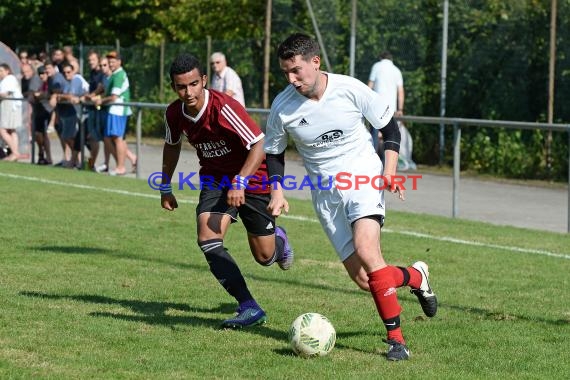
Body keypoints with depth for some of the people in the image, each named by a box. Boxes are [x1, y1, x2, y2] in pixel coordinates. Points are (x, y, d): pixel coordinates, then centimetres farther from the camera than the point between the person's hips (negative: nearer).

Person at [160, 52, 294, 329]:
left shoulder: (223, 107, -29)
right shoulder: (174, 114, -10)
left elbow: (259, 145, -30)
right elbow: (172, 146, 13)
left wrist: (240, 182, -39)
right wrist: (165, 187, 17)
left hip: (252, 178, -4)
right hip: (216, 179, 4)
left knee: (264, 257, 4)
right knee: (208, 241, -21)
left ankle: (278, 239, 44)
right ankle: (249, 308, -20)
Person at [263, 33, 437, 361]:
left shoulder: (351, 89, -12)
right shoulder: (282, 107, -7)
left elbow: (389, 126, 2)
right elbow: (274, 152, 10)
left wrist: (389, 172, -8)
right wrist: (277, 191, -5)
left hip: (364, 178, -3)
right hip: (326, 193, 3)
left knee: (366, 250, -28)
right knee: (363, 279, -5)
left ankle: (397, 339, -19)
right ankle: (416, 276, 27)